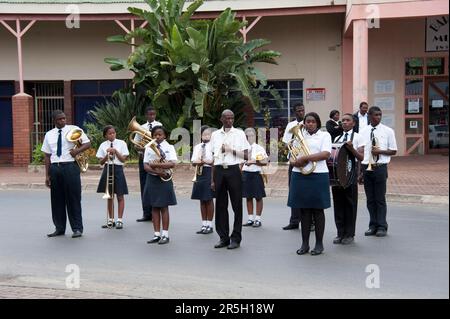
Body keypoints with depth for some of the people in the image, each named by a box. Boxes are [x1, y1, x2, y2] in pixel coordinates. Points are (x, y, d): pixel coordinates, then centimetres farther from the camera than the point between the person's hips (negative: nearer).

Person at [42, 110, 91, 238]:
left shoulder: (74, 129, 2)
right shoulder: (49, 135, 11)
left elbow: (88, 143, 2)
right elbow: (47, 156, 10)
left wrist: (78, 150, -18)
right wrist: (47, 175, 5)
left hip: (70, 167, -3)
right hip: (55, 168, 4)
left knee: (73, 198, -1)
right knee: (57, 199, 9)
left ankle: (77, 228, 8)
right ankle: (59, 228, 20)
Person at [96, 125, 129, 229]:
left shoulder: (121, 143, 1)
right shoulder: (103, 145, 5)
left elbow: (123, 159, -3)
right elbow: (101, 162, 2)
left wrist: (115, 151, -15)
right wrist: (107, 154, -14)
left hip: (118, 169, -2)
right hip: (107, 169, 2)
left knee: (120, 196, 0)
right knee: (109, 196, 9)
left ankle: (119, 220, 6)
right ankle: (111, 220, 18)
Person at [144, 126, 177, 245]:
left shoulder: (169, 147, -1)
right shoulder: (149, 148, 8)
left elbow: (172, 164, -15)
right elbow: (145, 166, -1)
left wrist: (156, 165, -19)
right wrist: (156, 171, -16)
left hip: (164, 179, -3)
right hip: (152, 179, 4)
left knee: (164, 207, 0)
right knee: (154, 207, 7)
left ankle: (165, 235, 6)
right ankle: (157, 234, 14)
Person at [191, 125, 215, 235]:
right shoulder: (197, 146, 14)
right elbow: (193, 162, 11)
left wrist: (208, 162, -21)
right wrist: (197, 162, -10)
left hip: (209, 172, -5)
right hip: (199, 173, 5)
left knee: (209, 199, -1)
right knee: (202, 200, 9)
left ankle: (209, 225, 8)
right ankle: (204, 224, 17)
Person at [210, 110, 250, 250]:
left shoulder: (239, 133, 5)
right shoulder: (215, 135, 11)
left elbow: (246, 156, 2)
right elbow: (214, 158, 12)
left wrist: (231, 150, -11)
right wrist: (212, 179, 9)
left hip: (233, 170, -2)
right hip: (219, 170, 2)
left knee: (237, 205, 1)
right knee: (220, 205, 6)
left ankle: (236, 238, 11)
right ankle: (224, 237, 17)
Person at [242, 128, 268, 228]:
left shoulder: (259, 148, -3)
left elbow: (265, 162, -8)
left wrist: (253, 162, -17)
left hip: (256, 174, -4)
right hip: (245, 174, 4)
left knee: (258, 197, 2)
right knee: (248, 197, 9)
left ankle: (258, 219, 9)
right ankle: (250, 218, 18)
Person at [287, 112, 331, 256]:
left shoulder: (324, 135, 2)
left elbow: (326, 153, -13)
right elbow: (292, 155, 16)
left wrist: (305, 158, -16)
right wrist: (294, 161, -8)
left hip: (318, 176, -4)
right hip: (300, 176, 4)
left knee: (317, 210, 3)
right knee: (304, 210, 7)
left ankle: (319, 244, 12)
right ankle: (304, 244, 15)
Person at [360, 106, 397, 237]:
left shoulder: (388, 131, -1)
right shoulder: (363, 132, 5)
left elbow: (394, 151, 2)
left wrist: (380, 151, -15)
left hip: (380, 168, -3)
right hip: (366, 167, 3)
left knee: (380, 198, 3)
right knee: (370, 198, 11)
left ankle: (382, 226, 14)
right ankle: (373, 225, 22)